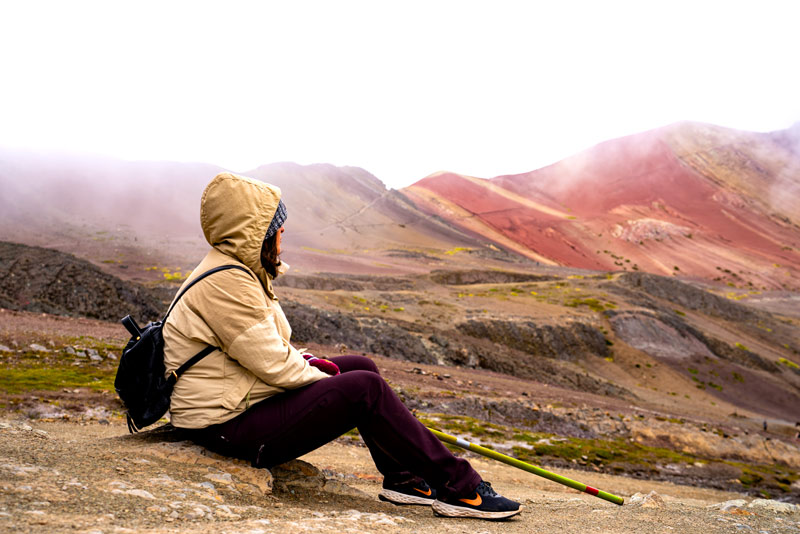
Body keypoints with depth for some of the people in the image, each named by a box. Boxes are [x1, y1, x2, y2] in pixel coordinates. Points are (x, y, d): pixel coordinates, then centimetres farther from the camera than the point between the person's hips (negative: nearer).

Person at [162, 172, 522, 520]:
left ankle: (403, 480, 11)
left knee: (361, 366, 8)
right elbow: (273, 365, -23)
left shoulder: (235, 268, 12)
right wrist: (327, 379, -7)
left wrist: (306, 361, 1)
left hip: (245, 400, 11)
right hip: (229, 427, -11)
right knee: (364, 389, -20)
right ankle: (460, 488, -11)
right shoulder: (225, 281, -22)